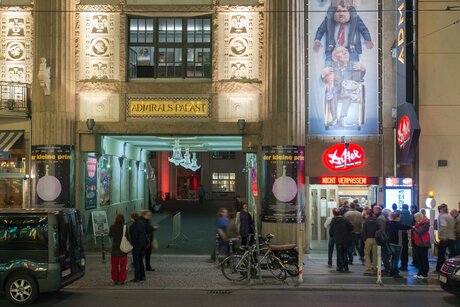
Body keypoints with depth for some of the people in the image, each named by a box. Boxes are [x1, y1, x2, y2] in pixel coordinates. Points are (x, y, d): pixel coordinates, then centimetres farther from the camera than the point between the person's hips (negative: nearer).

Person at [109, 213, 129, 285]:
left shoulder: (112, 227, -7)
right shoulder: (125, 227, -12)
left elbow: (110, 236, 7)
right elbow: (128, 237, -11)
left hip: (115, 248, 1)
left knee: (115, 265, 12)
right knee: (122, 265, 8)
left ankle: (115, 279, 15)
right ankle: (121, 279, 6)